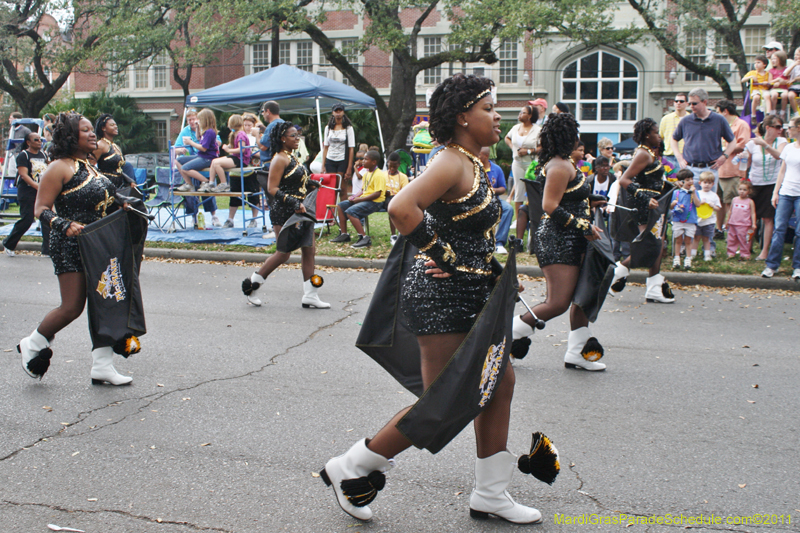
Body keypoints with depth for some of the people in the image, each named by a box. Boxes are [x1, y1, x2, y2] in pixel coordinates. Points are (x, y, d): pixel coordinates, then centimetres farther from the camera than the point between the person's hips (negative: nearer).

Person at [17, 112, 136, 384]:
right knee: (72, 307, -5)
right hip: (71, 247, -8)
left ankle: (102, 365, 9)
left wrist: (122, 206, 9)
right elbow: (41, 209, -12)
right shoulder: (59, 168, -9)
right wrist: (65, 225, -28)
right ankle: (32, 345, 20)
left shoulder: (90, 167, 16)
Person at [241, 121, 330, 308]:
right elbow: (272, 189, -19)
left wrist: (311, 184, 10)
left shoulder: (292, 157, 16)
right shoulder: (280, 159, -13)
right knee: (284, 253, -5)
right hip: (284, 213, -9)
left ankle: (310, 297, 8)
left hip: (299, 211, 9)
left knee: (309, 249, 4)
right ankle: (252, 283, 13)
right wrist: (294, 203, -23)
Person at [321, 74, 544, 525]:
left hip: (472, 296, 10)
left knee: (500, 383, 13)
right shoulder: (452, 163, -18)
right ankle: (350, 469, 13)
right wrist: (443, 256, -22)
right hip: (443, 298, -10)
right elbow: (402, 207, -32)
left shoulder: (473, 164, 13)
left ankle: (490, 495, 24)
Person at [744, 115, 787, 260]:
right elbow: (746, 164, 5)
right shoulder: (752, 144, -4)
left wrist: (765, 144, -35)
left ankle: (764, 251, 1)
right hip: (754, 184, 0)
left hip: (772, 184, 0)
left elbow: (779, 155, -24)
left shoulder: (781, 141, -3)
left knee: (768, 218, -4)